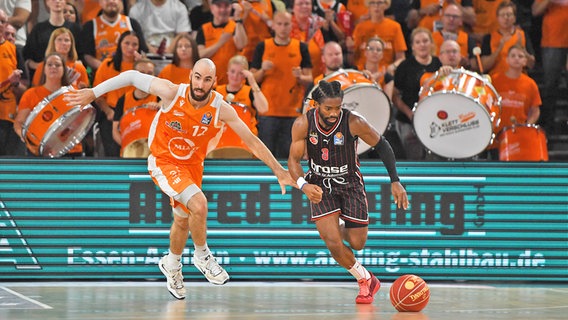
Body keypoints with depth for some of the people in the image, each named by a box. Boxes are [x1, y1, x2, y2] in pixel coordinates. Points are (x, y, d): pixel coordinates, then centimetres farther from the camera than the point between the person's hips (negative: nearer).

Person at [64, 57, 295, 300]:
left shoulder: (221, 109, -20)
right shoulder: (172, 93, -26)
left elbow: (251, 141, -14)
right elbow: (132, 77, -15)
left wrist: (279, 171, -15)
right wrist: (93, 93, -15)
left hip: (192, 166, 4)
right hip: (164, 162, -4)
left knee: (183, 221, 20)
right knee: (199, 204, -28)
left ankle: (171, 264, 50)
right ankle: (202, 256, -3)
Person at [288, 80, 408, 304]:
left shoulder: (354, 123, -23)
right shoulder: (303, 124, -20)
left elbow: (382, 146, -9)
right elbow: (294, 160, -12)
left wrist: (395, 181, -15)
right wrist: (303, 185, -33)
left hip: (350, 184, 0)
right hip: (320, 186, 0)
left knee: (357, 243, 3)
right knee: (332, 243, -15)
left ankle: (341, 231, 42)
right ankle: (365, 280, 12)